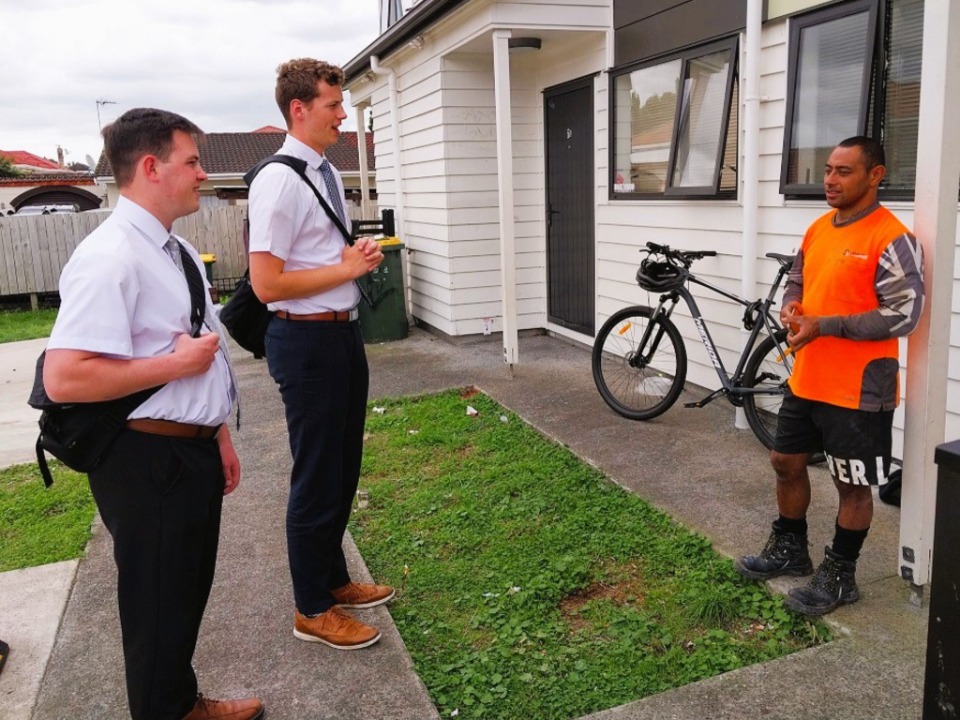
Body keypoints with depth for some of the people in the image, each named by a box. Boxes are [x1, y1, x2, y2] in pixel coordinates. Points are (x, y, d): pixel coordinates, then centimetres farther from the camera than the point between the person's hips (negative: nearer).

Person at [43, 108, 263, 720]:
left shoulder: (176, 250, 10)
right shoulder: (110, 257, -21)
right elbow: (63, 378, -28)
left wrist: (218, 434, 20)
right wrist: (178, 364, -22)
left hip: (192, 450, 9)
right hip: (148, 459, -9)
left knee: (189, 591, 24)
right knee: (159, 603, 11)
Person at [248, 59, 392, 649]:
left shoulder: (328, 173, 12)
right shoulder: (279, 182, -17)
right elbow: (267, 284, -22)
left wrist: (361, 256, 2)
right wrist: (347, 269, -16)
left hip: (343, 331, 9)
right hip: (307, 340, -9)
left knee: (344, 467, 20)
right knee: (318, 477, 3)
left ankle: (335, 580, 39)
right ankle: (312, 611, 23)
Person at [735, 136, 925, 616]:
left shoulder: (892, 239, -16)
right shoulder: (817, 229, 8)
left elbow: (902, 315, -21)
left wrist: (823, 325, -24)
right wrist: (791, 308, -4)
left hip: (858, 390, -8)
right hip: (806, 380, 8)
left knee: (852, 485, 7)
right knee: (786, 462, 18)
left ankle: (839, 576, 23)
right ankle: (790, 550, 37)